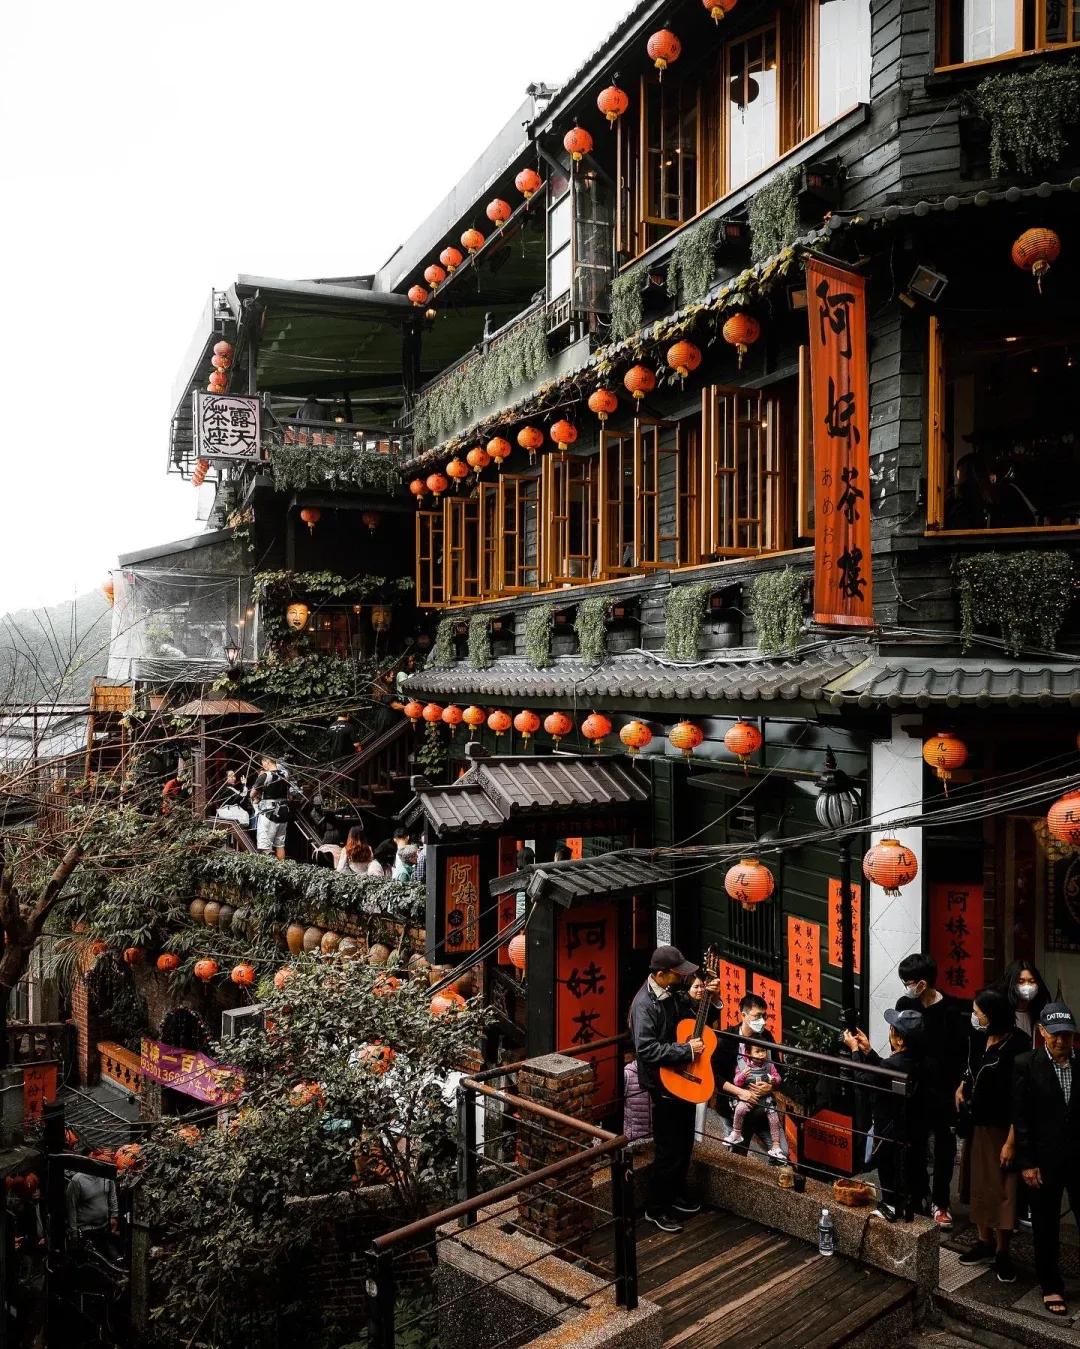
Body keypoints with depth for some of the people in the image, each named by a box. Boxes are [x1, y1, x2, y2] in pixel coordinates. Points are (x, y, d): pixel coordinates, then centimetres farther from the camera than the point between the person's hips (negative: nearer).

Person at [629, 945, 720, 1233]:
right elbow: (646, 1050, -31)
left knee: (685, 1144, 21)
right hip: (664, 1087, -8)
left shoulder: (674, 994, 2)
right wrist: (687, 1050, -27)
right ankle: (655, 1209, 16)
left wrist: (706, 998, -4)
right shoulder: (644, 1004, -24)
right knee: (669, 1151, 0)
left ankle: (676, 1194, 40)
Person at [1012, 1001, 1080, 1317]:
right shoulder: (1026, 1064, -7)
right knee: (1046, 1228, 11)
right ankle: (1051, 1288, 27)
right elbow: (1020, 1117, -6)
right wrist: (1027, 1163, -8)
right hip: (1045, 1160, -1)